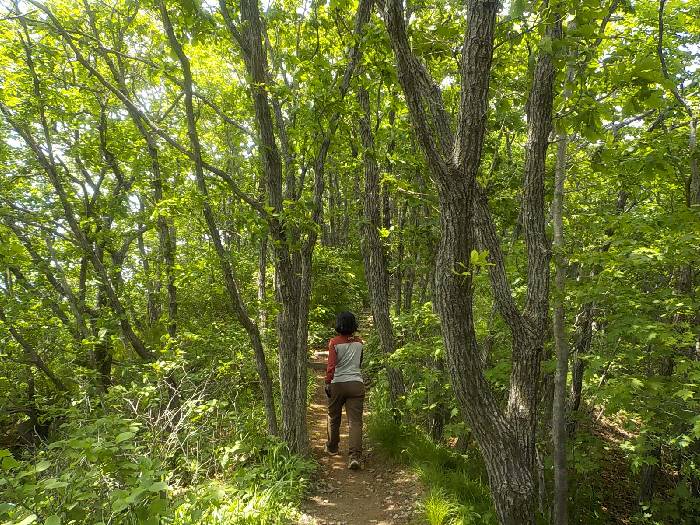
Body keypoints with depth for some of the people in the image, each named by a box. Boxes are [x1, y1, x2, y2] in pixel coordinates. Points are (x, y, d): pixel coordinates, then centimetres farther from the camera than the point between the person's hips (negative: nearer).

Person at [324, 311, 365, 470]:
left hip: (338, 384, -2)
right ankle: (355, 456, -12)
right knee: (355, 421, -2)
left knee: (333, 418, 19)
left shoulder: (334, 342, -6)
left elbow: (331, 365, -12)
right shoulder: (359, 343, 6)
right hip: (357, 383, 2)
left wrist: (327, 383, -4)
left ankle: (332, 447, 36)